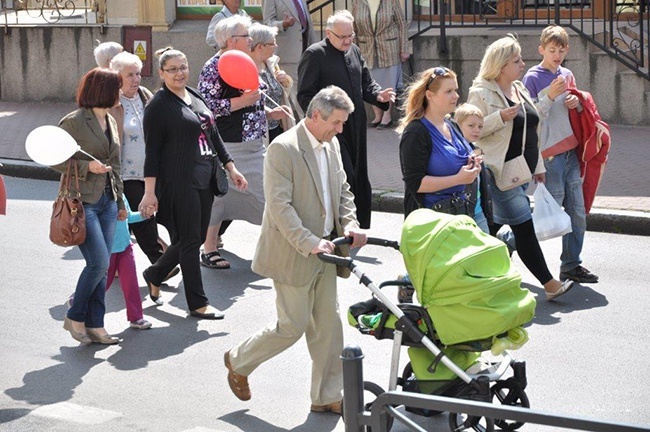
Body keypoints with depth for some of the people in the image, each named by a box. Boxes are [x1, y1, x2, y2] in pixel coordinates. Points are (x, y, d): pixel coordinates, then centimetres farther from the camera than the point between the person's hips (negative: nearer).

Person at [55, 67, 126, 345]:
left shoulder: (110, 122, 13)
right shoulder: (74, 122, -10)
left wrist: (120, 202, 21)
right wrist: (87, 166, -19)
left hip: (107, 202, 7)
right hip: (82, 202, -7)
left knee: (101, 266, 6)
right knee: (99, 262, -12)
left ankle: (95, 325, 12)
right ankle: (75, 317, 5)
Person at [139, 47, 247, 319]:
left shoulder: (196, 97, 14)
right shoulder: (158, 105, -8)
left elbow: (213, 135, 21)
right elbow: (152, 151, -11)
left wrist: (230, 168, 16)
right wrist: (150, 192, -16)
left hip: (203, 180, 8)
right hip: (178, 182, -8)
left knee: (196, 238, 13)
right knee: (189, 241, -2)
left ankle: (154, 275, 34)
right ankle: (197, 303, 7)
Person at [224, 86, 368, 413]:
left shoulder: (331, 145, 8)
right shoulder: (283, 148, -18)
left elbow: (342, 189, 17)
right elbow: (279, 206, -22)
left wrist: (349, 223, -2)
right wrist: (309, 243, -29)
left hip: (323, 251, 8)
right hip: (293, 254, -8)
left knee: (328, 324, 9)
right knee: (293, 326, -1)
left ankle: (327, 396, 19)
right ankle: (239, 361, 23)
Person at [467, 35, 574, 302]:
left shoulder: (520, 89, 15)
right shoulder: (481, 92, -11)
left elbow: (531, 131, 22)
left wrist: (538, 165, 21)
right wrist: (500, 117, -25)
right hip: (499, 172, -9)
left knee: (496, 225, 13)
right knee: (524, 227, -10)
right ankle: (549, 285, -10)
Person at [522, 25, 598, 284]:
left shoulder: (567, 76, 13)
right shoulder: (533, 78, -6)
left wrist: (577, 103, 1)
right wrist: (551, 96, -22)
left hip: (571, 151, 7)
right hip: (549, 153, -7)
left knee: (577, 213, 7)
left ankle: (571, 265, 16)